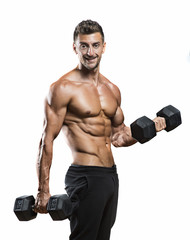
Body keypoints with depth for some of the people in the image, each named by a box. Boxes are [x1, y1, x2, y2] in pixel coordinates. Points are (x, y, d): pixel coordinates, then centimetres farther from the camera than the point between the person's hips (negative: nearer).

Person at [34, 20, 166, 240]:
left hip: (111, 176, 7)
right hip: (85, 178, -7)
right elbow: (47, 140, -10)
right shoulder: (63, 88, -8)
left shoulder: (112, 90, 13)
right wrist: (43, 191, -14)